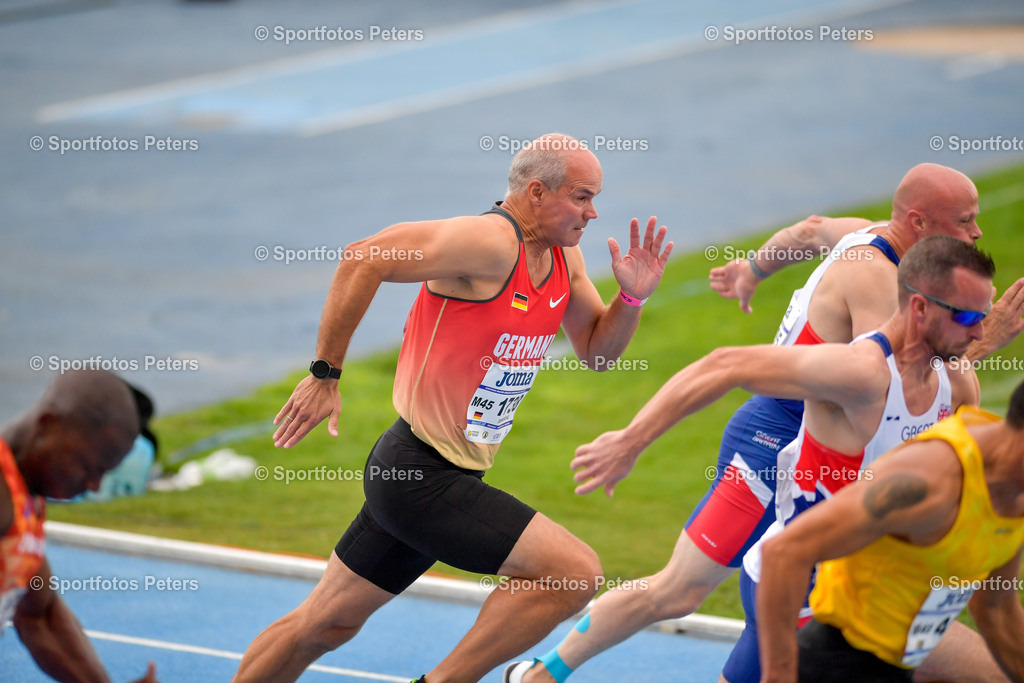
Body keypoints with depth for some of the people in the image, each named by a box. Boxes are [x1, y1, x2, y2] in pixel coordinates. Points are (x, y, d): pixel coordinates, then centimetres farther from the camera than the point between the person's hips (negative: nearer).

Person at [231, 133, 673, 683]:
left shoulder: (562, 255, 9)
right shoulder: (491, 242, -19)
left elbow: (596, 351, 18)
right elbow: (364, 259, -22)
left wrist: (632, 296, -2)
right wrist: (325, 374, -19)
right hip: (420, 475, -10)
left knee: (325, 625, 18)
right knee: (575, 572, -15)